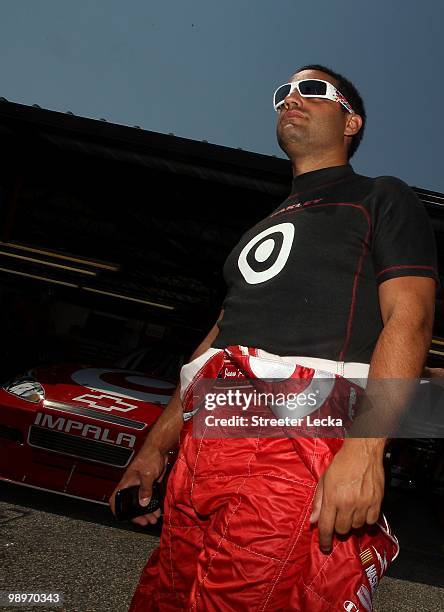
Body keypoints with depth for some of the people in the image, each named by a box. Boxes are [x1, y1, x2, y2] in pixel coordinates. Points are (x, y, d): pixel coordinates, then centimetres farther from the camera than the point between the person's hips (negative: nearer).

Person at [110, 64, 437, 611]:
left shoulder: (382, 198, 10)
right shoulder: (266, 226, 30)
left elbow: (409, 318, -5)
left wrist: (365, 450, -20)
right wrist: (155, 446, 21)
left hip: (303, 441, -6)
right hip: (205, 446, 7)